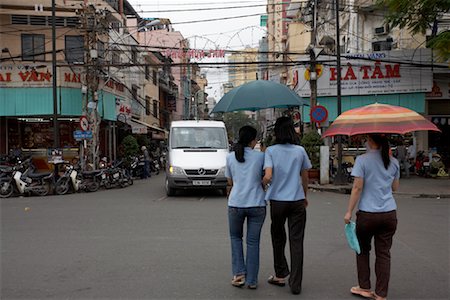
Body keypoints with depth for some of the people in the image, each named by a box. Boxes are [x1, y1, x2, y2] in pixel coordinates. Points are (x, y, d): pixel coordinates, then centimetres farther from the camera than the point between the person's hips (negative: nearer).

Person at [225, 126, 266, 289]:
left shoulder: (230, 157, 5)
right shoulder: (260, 156, -1)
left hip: (236, 203, 1)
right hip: (257, 204, -1)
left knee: (235, 237, 22)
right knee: (253, 242, 11)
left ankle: (239, 273, 12)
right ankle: (252, 280, 17)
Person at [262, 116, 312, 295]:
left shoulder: (271, 150, -5)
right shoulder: (300, 151, 1)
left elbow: (268, 176, -16)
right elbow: (305, 178, 8)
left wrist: (262, 184, 6)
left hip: (277, 200, -1)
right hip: (297, 201, 1)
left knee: (278, 238, 18)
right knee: (296, 242, 4)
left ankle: (280, 275, 27)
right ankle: (295, 284, 7)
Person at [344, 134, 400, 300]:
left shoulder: (362, 160, -9)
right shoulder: (393, 162, 5)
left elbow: (357, 188, -13)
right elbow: (395, 187, 15)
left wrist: (349, 211, -7)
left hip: (367, 213, -3)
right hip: (389, 213, 4)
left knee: (362, 250, 16)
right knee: (383, 254, 8)